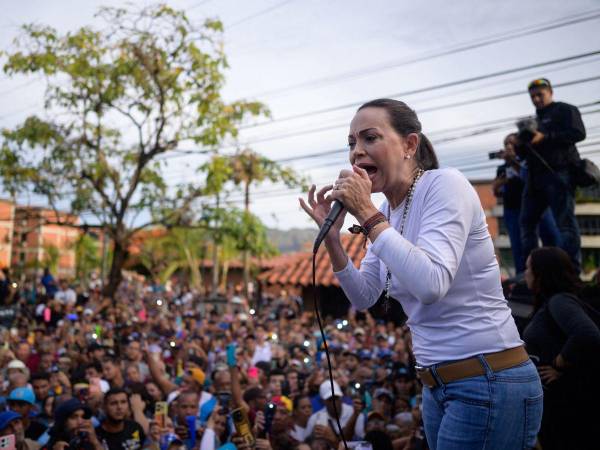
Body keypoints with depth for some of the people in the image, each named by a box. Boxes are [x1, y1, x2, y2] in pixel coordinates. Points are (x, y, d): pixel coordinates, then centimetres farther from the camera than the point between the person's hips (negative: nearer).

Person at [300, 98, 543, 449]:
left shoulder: (444, 184, -15)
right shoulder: (388, 210, 8)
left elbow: (431, 284, -29)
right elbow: (364, 297, 11)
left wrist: (367, 214, -23)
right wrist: (332, 235, -1)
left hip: (490, 382, -8)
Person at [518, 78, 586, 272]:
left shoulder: (565, 110, 6)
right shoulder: (535, 119, 27)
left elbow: (578, 133, -11)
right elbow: (527, 153, 27)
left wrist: (545, 137, -18)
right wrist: (521, 145, 3)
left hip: (559, 173, -8)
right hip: (536, 176, 8)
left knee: (565, 221, -12)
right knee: (527, 221, 3)